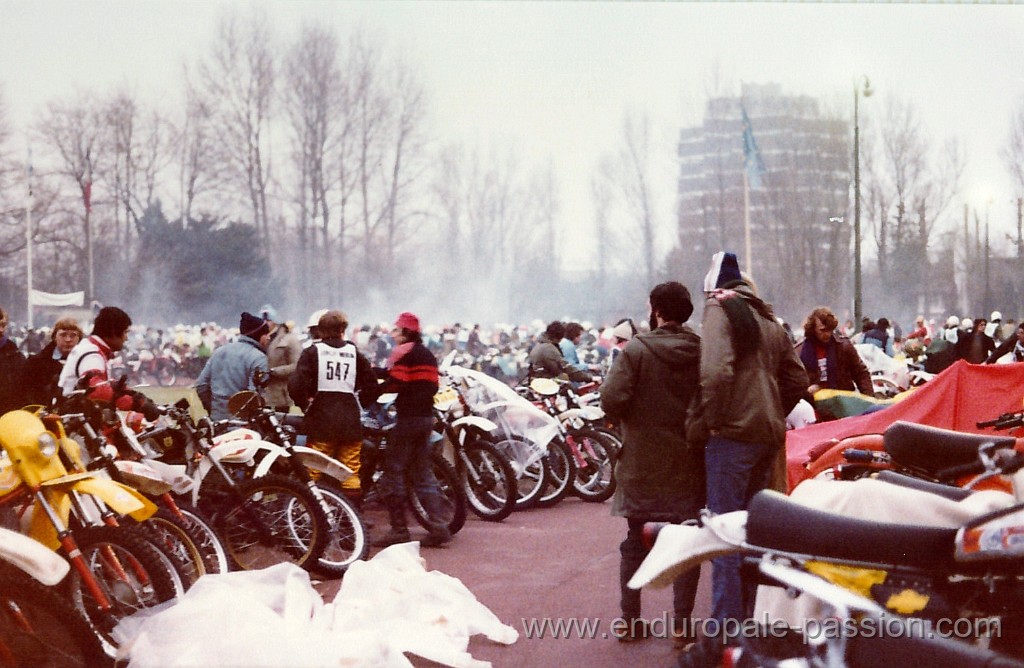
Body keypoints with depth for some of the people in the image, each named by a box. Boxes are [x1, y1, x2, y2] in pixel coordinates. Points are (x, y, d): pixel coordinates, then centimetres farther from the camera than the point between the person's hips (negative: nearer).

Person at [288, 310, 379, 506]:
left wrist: (304, 404, 3)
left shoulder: (312, 352, -1)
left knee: (314, 472, 3)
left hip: (320, 421, -2)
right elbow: (372, 388, 5)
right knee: (351, 473, 8)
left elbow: (296, 385, -13)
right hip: (350, 422, 2)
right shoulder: (355, 353, 6)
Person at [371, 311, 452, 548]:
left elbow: (396, 382, -17)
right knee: (422, 473, 11)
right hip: (427, 415, 9)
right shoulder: (428, 354, 18)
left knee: (393, 471, -3)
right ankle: (438, 526, 3)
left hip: (407, 416, -9)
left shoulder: (403, 352, -7)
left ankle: (398, 529, -4)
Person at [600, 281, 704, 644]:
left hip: (641, 464, -1)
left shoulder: (636, 350, -11)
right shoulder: (703, 352, -5)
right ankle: (682, 621, 9)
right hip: (688, 465, 1)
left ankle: (629, 619, 15)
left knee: (635, 541, 11)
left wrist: (627, 417, 2)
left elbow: (611, 399, -18)